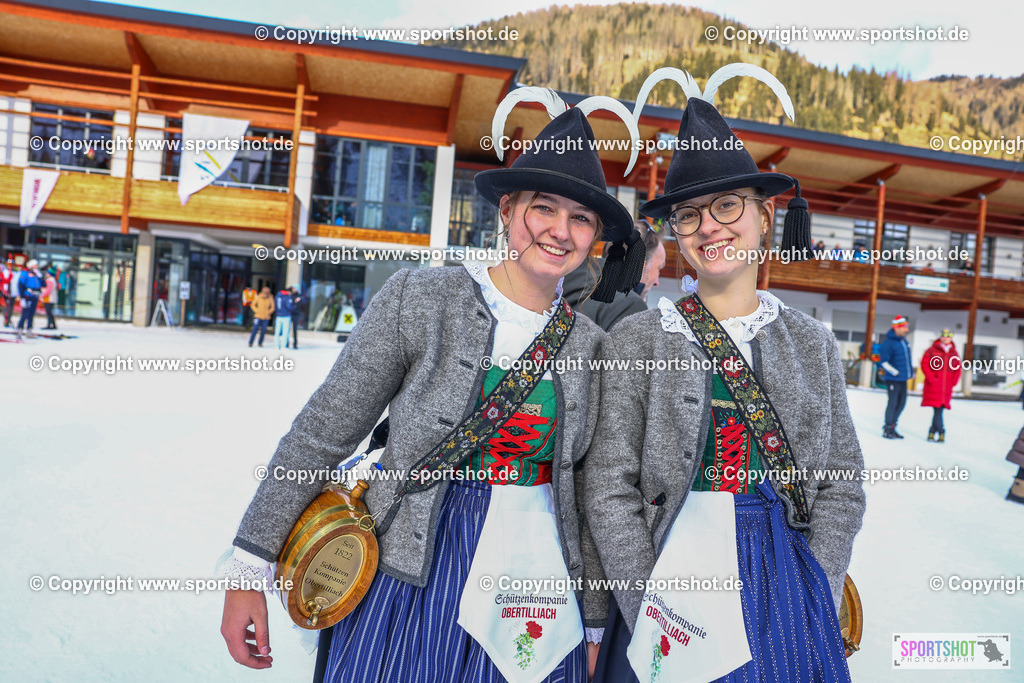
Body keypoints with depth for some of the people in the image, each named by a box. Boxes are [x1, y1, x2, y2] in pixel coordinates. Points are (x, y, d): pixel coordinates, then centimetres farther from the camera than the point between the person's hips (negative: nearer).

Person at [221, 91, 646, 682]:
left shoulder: (590, 343, 0)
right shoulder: (419, 299, -10)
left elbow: (584, 496, 8)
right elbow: (322, 435, -7)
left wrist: (593, 623, 13)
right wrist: (249, 568, -5)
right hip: (412, 584, -2)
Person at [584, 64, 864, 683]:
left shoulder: (813, 343, 3)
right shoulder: (636, 341, -5)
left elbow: (841, 486, 4)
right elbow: (609, 490, -7)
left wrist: (813, 607, -5)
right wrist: (650, 613, -12)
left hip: (785, 590, 2)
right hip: (669, 578, -2)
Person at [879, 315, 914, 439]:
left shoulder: (904, 341, 13)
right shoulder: (889, 343, -14)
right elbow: (883, 361, -18)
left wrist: (911, 371, 18)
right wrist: (896, 372, -20)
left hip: (903, 378, 9)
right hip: (893, 379, -9)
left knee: (901, 402, 11)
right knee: (893, 402, -6)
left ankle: (892, 427, 22)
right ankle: (887, 429, 4)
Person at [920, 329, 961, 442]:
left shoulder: (954, 353, 13)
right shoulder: (932, 350, 1)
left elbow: (958, 369, 18)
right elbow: (924, 364, -2)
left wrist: (953, 382, 4)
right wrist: (931, 378, -11)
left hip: (946, 388, 4)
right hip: (933, 386, -4)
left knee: (939, 410, 4)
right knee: (936, 409, -10)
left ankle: (932, 432, 12)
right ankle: (941, 432, -1)